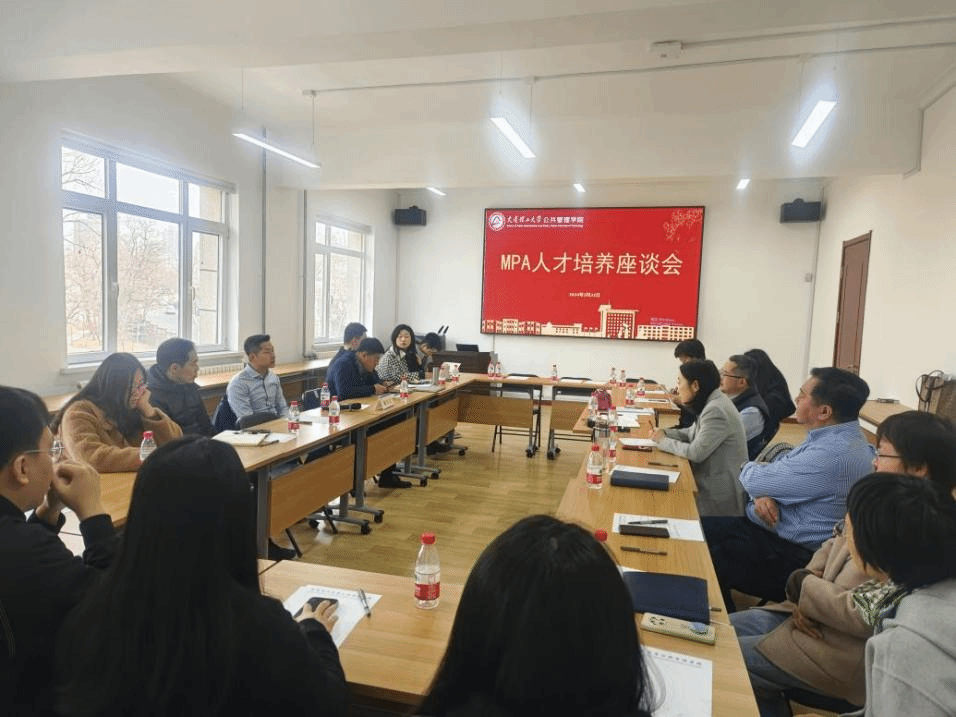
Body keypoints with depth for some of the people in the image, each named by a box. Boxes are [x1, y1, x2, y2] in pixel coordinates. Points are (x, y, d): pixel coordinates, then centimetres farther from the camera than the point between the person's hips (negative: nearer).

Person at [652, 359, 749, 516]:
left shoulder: (716, 411, -23)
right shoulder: (709, 404, 6)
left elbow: (696, 453, -23)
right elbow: (692, 433, 17)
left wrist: (664, 441, -10)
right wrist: (665, 433, 0)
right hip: (709, 483, 8)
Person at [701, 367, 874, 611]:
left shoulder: (835, 454, -28)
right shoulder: (835, 437, 6)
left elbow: (755, 480, -21)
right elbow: (776, 468, 11)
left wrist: (748, 468, 3)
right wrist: (762, 495, -11)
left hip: (791, 553, -10)